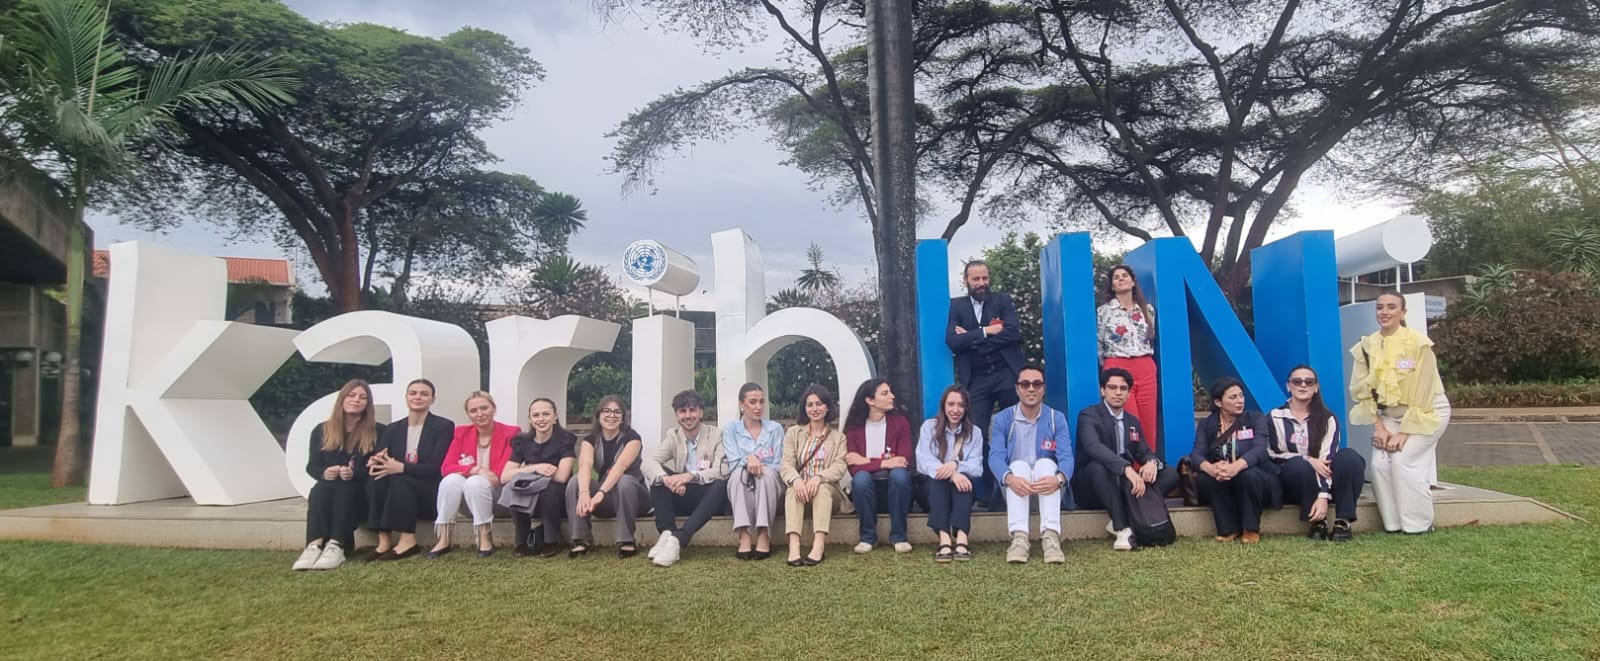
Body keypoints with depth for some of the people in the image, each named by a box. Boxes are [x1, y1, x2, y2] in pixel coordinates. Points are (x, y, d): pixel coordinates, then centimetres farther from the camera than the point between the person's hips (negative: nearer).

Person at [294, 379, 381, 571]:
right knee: (320, 489, -32)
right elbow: (311, 467, 10)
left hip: (359, 492, -2)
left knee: (345, 488, -35)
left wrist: (355, 473, -22)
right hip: (326, 491, 2)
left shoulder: (376, 432, 5)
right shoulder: (321, 431, 12)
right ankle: (315, 545, -49)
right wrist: (324, 472, -14)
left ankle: (336, 547, -50)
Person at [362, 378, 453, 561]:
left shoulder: (444, 426, -2)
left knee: (400, 479, -31)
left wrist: (401, 467, -27)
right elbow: (378, 457, 1)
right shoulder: (392, 429, 13)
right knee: (376, 476, -25)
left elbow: (437, 467, -13)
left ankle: (408, 540, -28)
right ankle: (384, 541, -27)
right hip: (397, 494, 4)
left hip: (430, 494, -4)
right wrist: (377, 461, -25)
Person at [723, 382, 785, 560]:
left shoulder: (775, 429, 7)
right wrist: (748, 459, -28)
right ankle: (744, 537, -41)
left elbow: (779, 465, 0)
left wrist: (758, 464, -21)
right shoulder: (730, 429, 6)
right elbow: (733, 462, -6)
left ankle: (764, 536, -38)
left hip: (770, 485, 0)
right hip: (741, 487, 0)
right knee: (740, 472, -33)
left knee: (767, 473, -33)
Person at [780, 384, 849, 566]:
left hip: (827, 489, -1)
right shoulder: (793, 433, 13)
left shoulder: (838, 437, 11)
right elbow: (786, 464, -2)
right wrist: (796, 479, -27)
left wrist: (818, 477, -28)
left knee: (822, 488, -35)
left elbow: (840, 467, -7)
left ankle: (819, 545, -52)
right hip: (801, 487, 1)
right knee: (793, 489, -33)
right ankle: (793, 545, -51)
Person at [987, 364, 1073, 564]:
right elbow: (995, 456, -15)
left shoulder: (1057, 418, 0)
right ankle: (1019, 537, -43)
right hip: (1016, 489, 0)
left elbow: (1066, 456, -14)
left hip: (1047, 488, 0)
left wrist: (1058, 478, -38)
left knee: (1046, 463, -28)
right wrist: (1009, 478, -38)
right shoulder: (1002, 419, -1)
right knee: (1019, 465, -29)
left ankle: (1050, 537, -42)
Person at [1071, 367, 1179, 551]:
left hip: (1124, 485, 7)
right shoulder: (1088, 416, -10)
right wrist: (1127, 469, -42)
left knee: (1170, 474, -9)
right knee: (1099, 466, -38)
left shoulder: (1133, 422, 14)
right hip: (1091, 490, -6)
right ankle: (1123, 528, -32)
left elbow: (1144, 452, 8)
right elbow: (1094, 447, -28)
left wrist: (1152, 462, -19)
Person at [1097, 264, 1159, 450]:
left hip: (1146, 370, 4)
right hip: (1117, 370, -4)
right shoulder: (1104, 311, 3)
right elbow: (1098, 346, 5)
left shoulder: (1147, 309, 14)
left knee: (1149, 426, 1)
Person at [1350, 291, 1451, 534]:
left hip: (1428, 412, -4)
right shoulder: (1366, 346, -6)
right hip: (1389, 415, 4)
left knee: (1402, 459, -20)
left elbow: (1422, 395, -19)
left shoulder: (1419, 344, -19)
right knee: (1380, 463, -13)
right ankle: (1394, 524, 2)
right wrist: (1379, 427, -9)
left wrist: (1404, 433, -19)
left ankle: (1419, 526, -6)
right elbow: (1363, 391, -2)